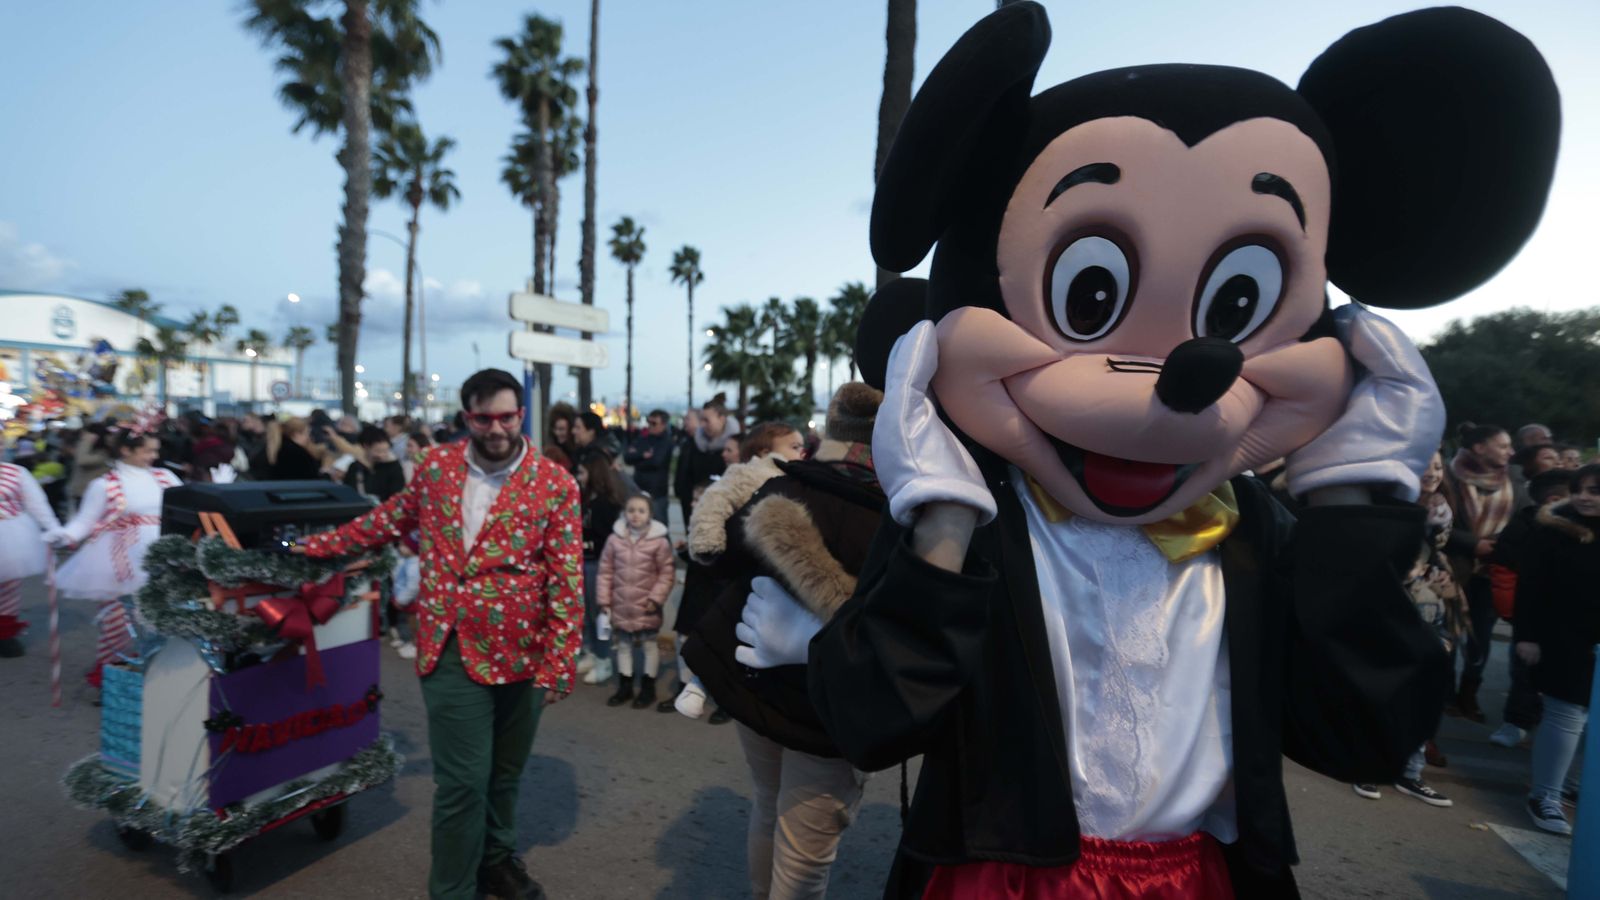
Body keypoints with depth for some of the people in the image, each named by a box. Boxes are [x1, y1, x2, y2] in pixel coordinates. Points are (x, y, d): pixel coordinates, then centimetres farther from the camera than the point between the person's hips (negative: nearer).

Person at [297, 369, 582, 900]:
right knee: (463, 780, 1)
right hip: (451, 652, 1)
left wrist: (558, 665, -11)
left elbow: (566, 582, -9)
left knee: (505, 773, 17)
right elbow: (389, 521, 19)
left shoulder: (555, 484, -8)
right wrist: (318, 546, 20)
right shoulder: (437, 467, 2)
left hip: (522, 654, 0)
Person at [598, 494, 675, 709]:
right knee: (623, 645, 15)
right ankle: (625, 686, 30)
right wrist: (604, 599, 1)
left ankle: (648, 688, 22)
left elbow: (667, 572, -7)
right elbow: (606, 571, 2)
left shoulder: (659, 541, -11)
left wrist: (656, 597, -11)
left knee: (650, 645, 8)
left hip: (647, 606, -3)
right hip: (621, 605, 3)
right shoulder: (615, 539, -3)